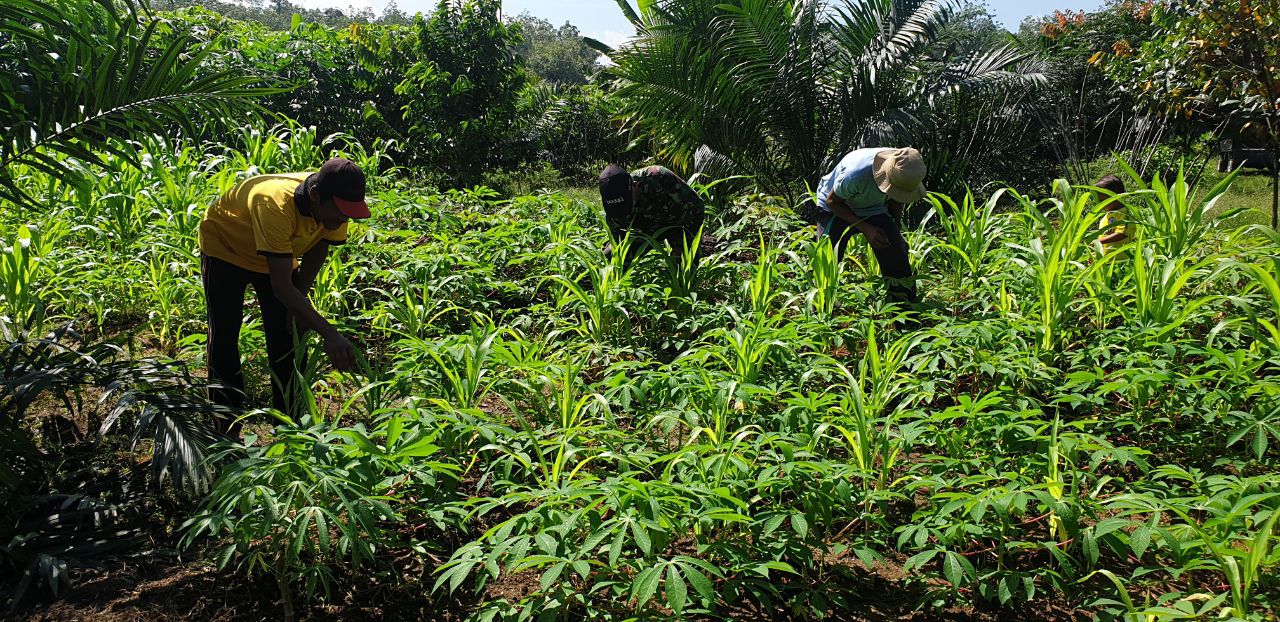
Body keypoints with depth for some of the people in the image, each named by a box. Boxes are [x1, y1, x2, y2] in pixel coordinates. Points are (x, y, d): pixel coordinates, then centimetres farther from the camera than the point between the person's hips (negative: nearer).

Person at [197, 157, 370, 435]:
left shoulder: (333, 206, -27)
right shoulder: (276, 205, -45)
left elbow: (316, 252, -6)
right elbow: (282, 288, -46)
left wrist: (299, 308, -7)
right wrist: (329, 334, -51)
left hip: (279, 254, 5)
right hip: (225, 248, -5)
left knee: (289, 340, -1)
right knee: (225, 339, -4)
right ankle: (227, 431, 6)